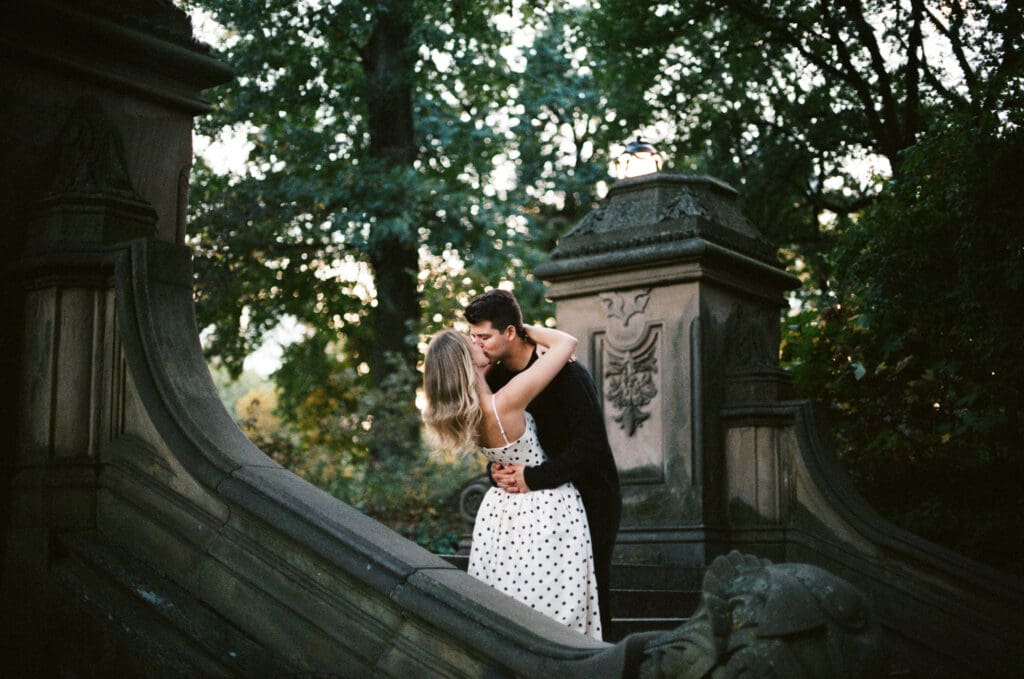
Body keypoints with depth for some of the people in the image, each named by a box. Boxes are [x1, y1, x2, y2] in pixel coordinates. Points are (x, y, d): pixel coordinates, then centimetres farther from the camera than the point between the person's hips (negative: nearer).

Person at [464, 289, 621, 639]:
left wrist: (533, 477, -27)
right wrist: (495, 469, -10)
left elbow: (591, 444, -25)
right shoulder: (496, 378, 3)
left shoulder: (567, 374, -19)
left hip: (589, 498, -6)